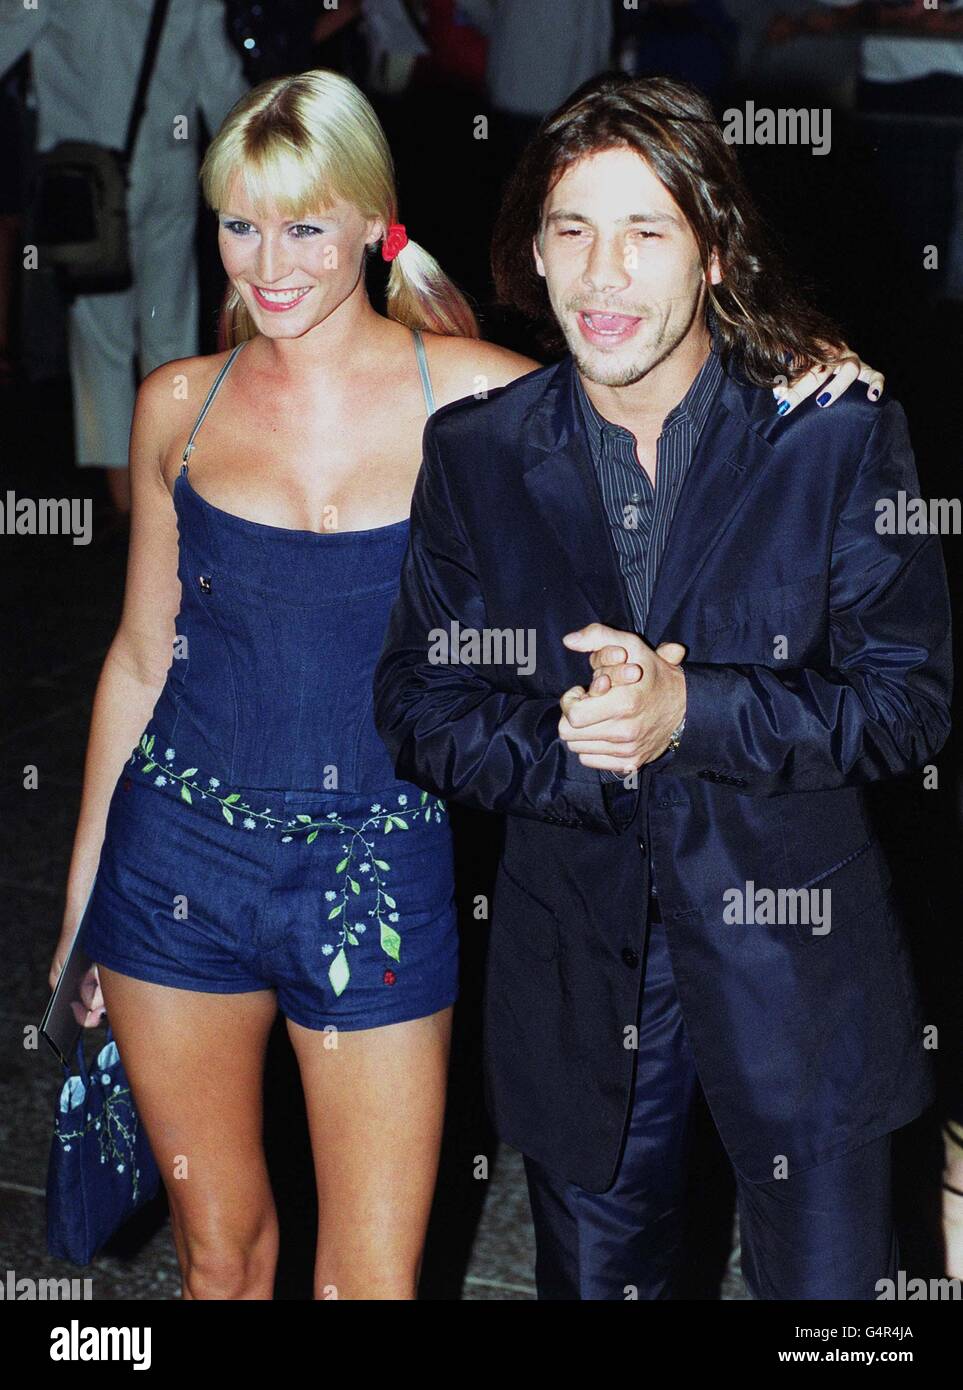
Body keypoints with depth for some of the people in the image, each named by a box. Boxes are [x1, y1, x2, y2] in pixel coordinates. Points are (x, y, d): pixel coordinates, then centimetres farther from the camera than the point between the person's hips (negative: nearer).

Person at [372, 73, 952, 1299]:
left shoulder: (839, 432, -8)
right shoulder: (472, 454, -2)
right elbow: (415, 712, 0)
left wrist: (690, 710, -23)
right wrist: (574, 744, -20)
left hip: (795, 957, -2)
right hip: (574, 969, 2)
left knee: (830, 1287, 10)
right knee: (593, 1279, 17)